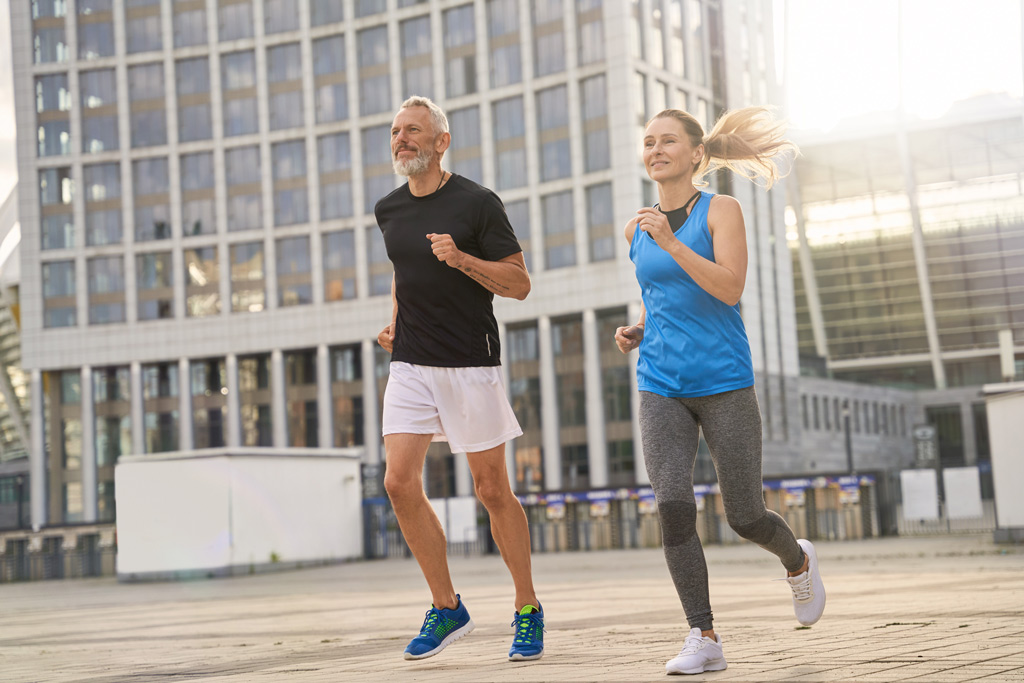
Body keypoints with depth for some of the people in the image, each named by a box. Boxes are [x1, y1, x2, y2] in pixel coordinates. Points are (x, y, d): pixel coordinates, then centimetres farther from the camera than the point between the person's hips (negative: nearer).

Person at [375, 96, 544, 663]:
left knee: (491, 490, 1)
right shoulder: (388, 210, 11)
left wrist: (462, 258, -20)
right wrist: (395, 322, 13)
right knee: (400, 482, -7)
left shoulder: (477, 203, -6)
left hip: (471, 366, -5)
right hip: (410, 365, 5)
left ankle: (527, 610, 17)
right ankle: (446, 608, 8)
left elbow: (519, 283, -6)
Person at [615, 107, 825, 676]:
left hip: (724, 382, -3)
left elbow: (730, 289, -17)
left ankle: (797, 560, 38)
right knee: (673, 508, -15)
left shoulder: (722, 210, -2)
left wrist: (671, 242, -23)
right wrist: (635, 331, 7)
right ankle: (703, 640, -7)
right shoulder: (638, 229, 11)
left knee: (745, 519, 3)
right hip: (661, 388, 3)